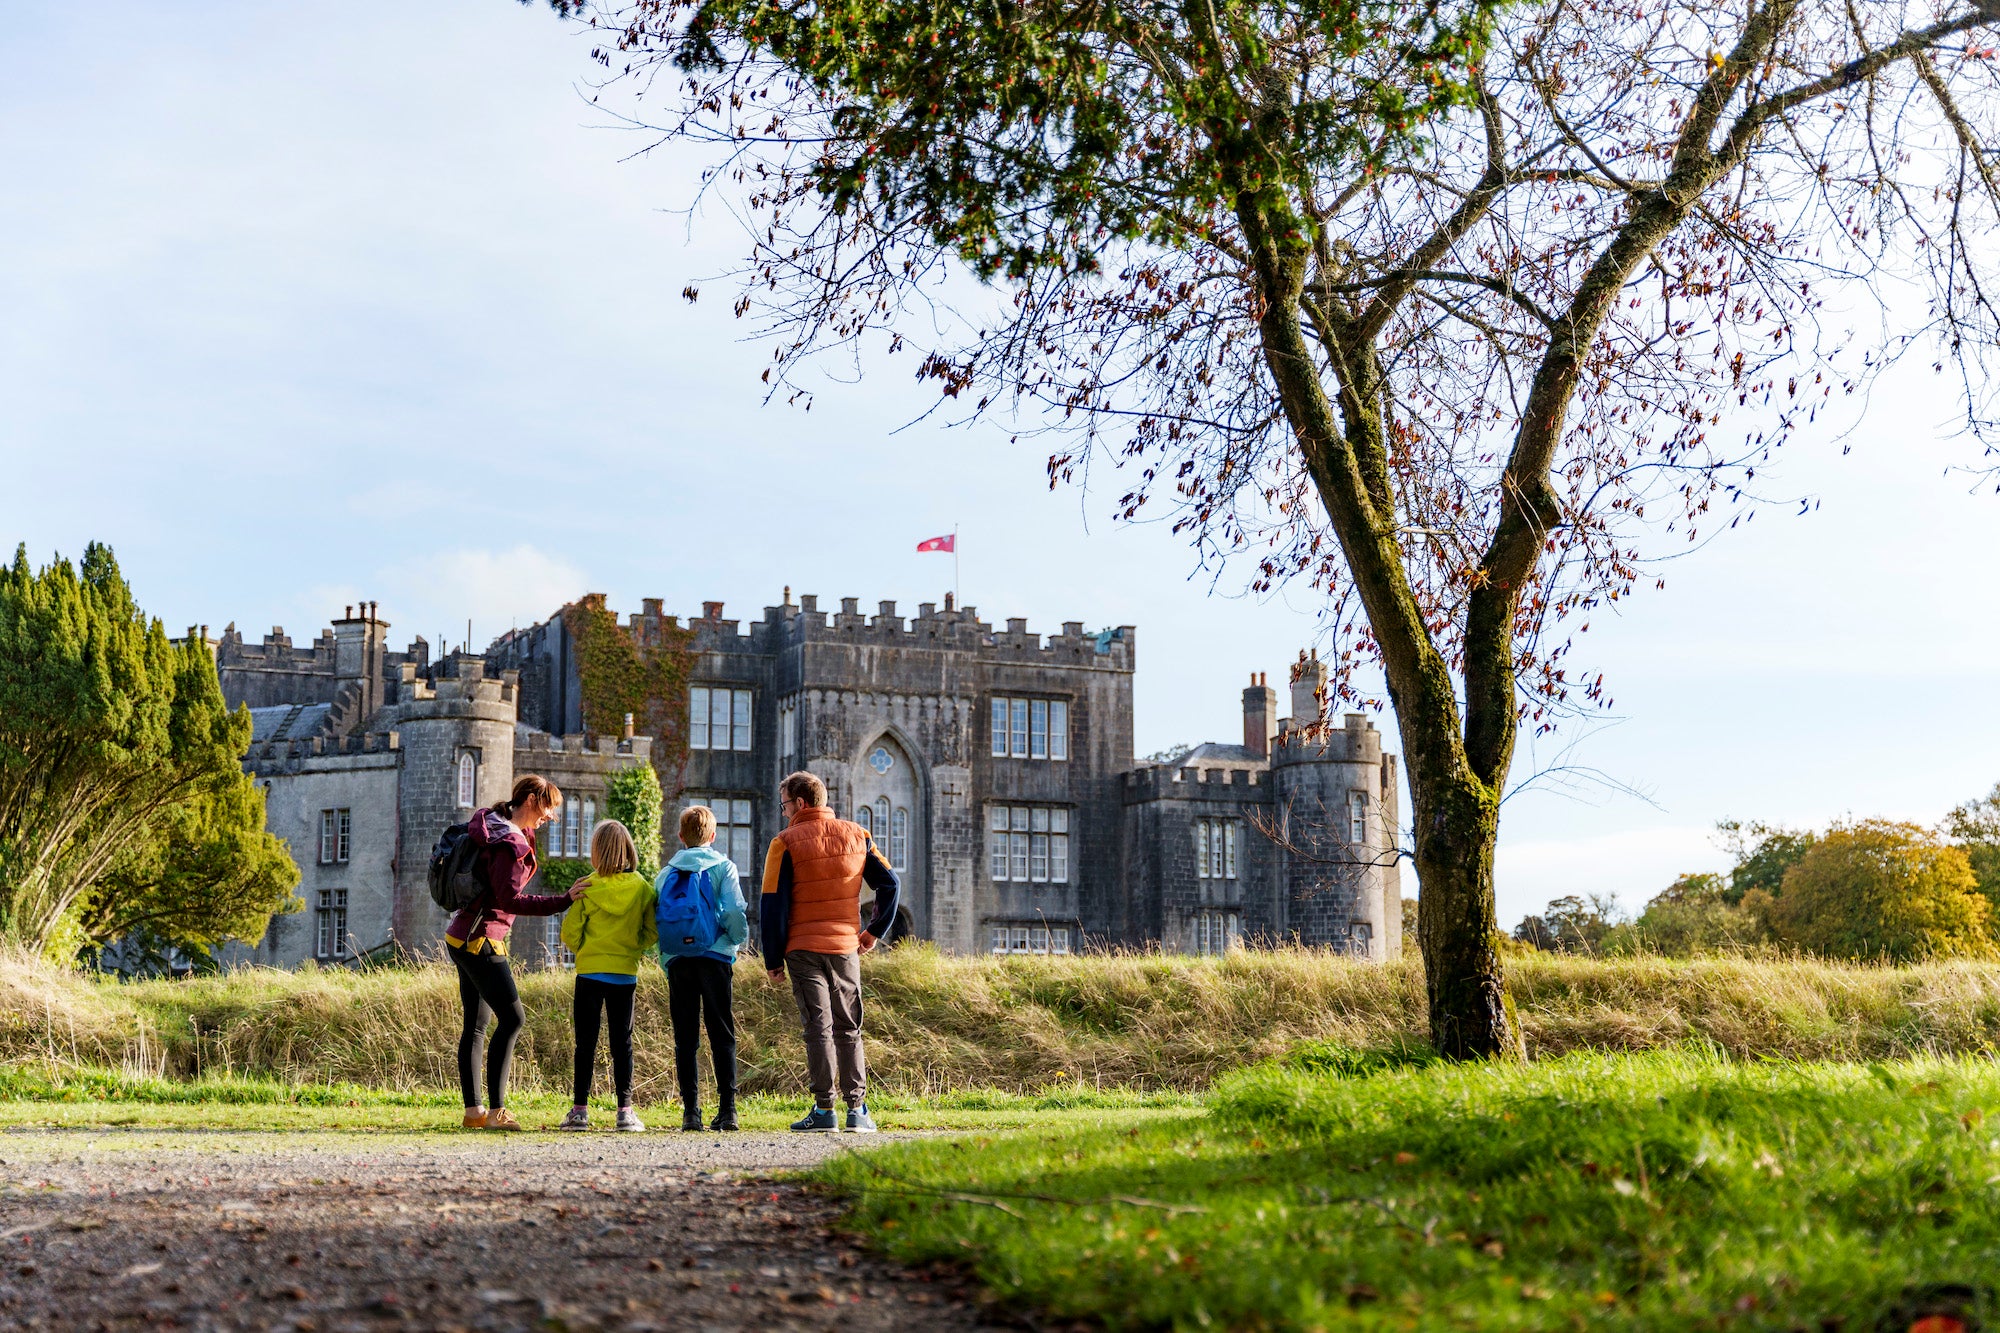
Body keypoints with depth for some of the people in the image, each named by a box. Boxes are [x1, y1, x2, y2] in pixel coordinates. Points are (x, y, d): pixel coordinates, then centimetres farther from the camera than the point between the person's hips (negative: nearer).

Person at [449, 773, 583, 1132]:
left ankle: (473, 1110, 13)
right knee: (512, 1019, -11)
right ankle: (496, 1110, -13)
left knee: (476, 1024, 11)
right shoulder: (509, 843, -18)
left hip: (461, 938, 11)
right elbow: (510, 899, -23)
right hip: (480, 940, -11)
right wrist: (562, 901, -24)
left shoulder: (492, 825, 12)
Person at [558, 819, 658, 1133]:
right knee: (622, 1043, 7)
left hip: (590, 972, -2)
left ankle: (580, 1110, 4)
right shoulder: (642, 888, -3)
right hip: (626, 974, 2)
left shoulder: (588, 888, -8)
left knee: (586, 1043, 4)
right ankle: (625, 1110, 2)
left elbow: (570, 933, -4)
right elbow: (651, 933, 0)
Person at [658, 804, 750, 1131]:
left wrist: (666, 960, 14)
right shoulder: (723, 868, 3)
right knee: (722, 1036, 2)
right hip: (714, 957, -2)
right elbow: (734, 911, -9)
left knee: (685, 1039, 5)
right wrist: (738, 940, 8)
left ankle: (691, 1111, 0)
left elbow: (655, 923, 7)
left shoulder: (665, 875, 11)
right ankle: (727, 1110, -5)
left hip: (677, 960, 2)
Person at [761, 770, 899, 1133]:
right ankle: (857, 1110, 7)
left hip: (803, 950, -3)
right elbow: (889, 884, 5)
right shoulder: (857, 836, 7)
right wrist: (873, 933, 12)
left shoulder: (786, 844, -5)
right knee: (848, 1029, 10)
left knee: (818, 1028, -1)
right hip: (846, 948, 3)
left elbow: (772, 907, -7)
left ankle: (824, 1111, -3)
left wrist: (773, 960, -1)